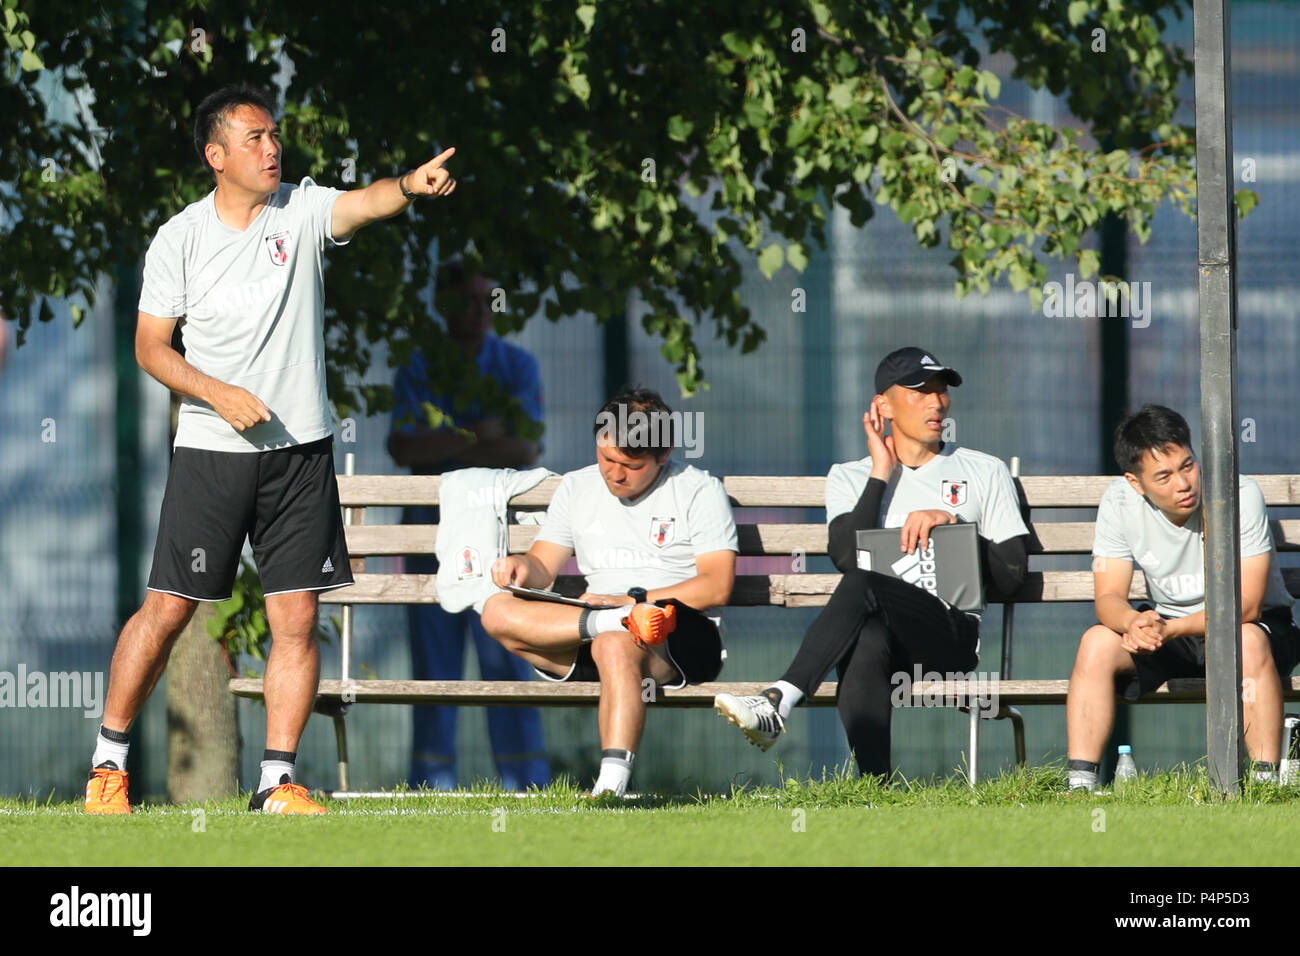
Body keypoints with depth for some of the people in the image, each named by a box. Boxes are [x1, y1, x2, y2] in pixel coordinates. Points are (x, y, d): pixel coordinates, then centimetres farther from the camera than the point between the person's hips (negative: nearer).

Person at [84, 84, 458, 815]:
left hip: (301, 450, 2)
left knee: (297, 618, -2)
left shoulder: (303, 209, 0)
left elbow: (365, 204, -21)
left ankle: (278, 780, 4)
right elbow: (151, 346, 0)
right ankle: (109, 761, 13)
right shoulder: (179, 239, -2)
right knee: (167, 609, -1)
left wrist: (411, 186, -43)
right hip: (211, 451, -1)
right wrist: (219, 394, -15)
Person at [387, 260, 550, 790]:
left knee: (507, 661, -6)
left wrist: (441, 451, -15)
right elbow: (402, 448, -8)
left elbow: (525, 450, -9)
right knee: (433, 664, 0)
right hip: (431, 532, 1)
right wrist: (477, 436, -17)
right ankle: (431, 788, 1)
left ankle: (525, 785, -7)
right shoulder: (416, 369, 7)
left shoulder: (517, 367, 4)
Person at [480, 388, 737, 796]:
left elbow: (717, 587, -6)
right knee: (497, 611, -19)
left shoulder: (699, 491, 4)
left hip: (686, 640, -5)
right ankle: (615, 623, -35)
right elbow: (544, 567, 16)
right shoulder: (576, 487, 18)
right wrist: (523, 566, -9)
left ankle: (612, 784, -51)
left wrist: (631, 600, -14)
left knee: (615, 645, -40)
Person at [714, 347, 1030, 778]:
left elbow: (1012, 575, 9)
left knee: (862, 585, -34)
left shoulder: (985, 473, 19)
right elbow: (847, 557, 0)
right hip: (878, 627, 1)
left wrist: (952, 521, -3)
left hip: (952, 633, -1)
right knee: (865, 642, -40)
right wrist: (880, 475, 2)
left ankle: (778, 701, -47)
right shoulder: (849, 477, 21)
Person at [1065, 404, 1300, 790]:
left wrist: (1171, 629, -40)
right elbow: (1108, 598, -13)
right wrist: (1136, 623, -38)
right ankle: (1080, 785, -23)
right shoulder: (1119, 502, -12)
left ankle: (1267, 784, -35)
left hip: (1252, 625, -3)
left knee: (1248, 642, -37)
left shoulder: (1239, 495, -23)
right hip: (1168, 628, 3)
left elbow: (1247, 605, -25)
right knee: (1097, 642, -23)